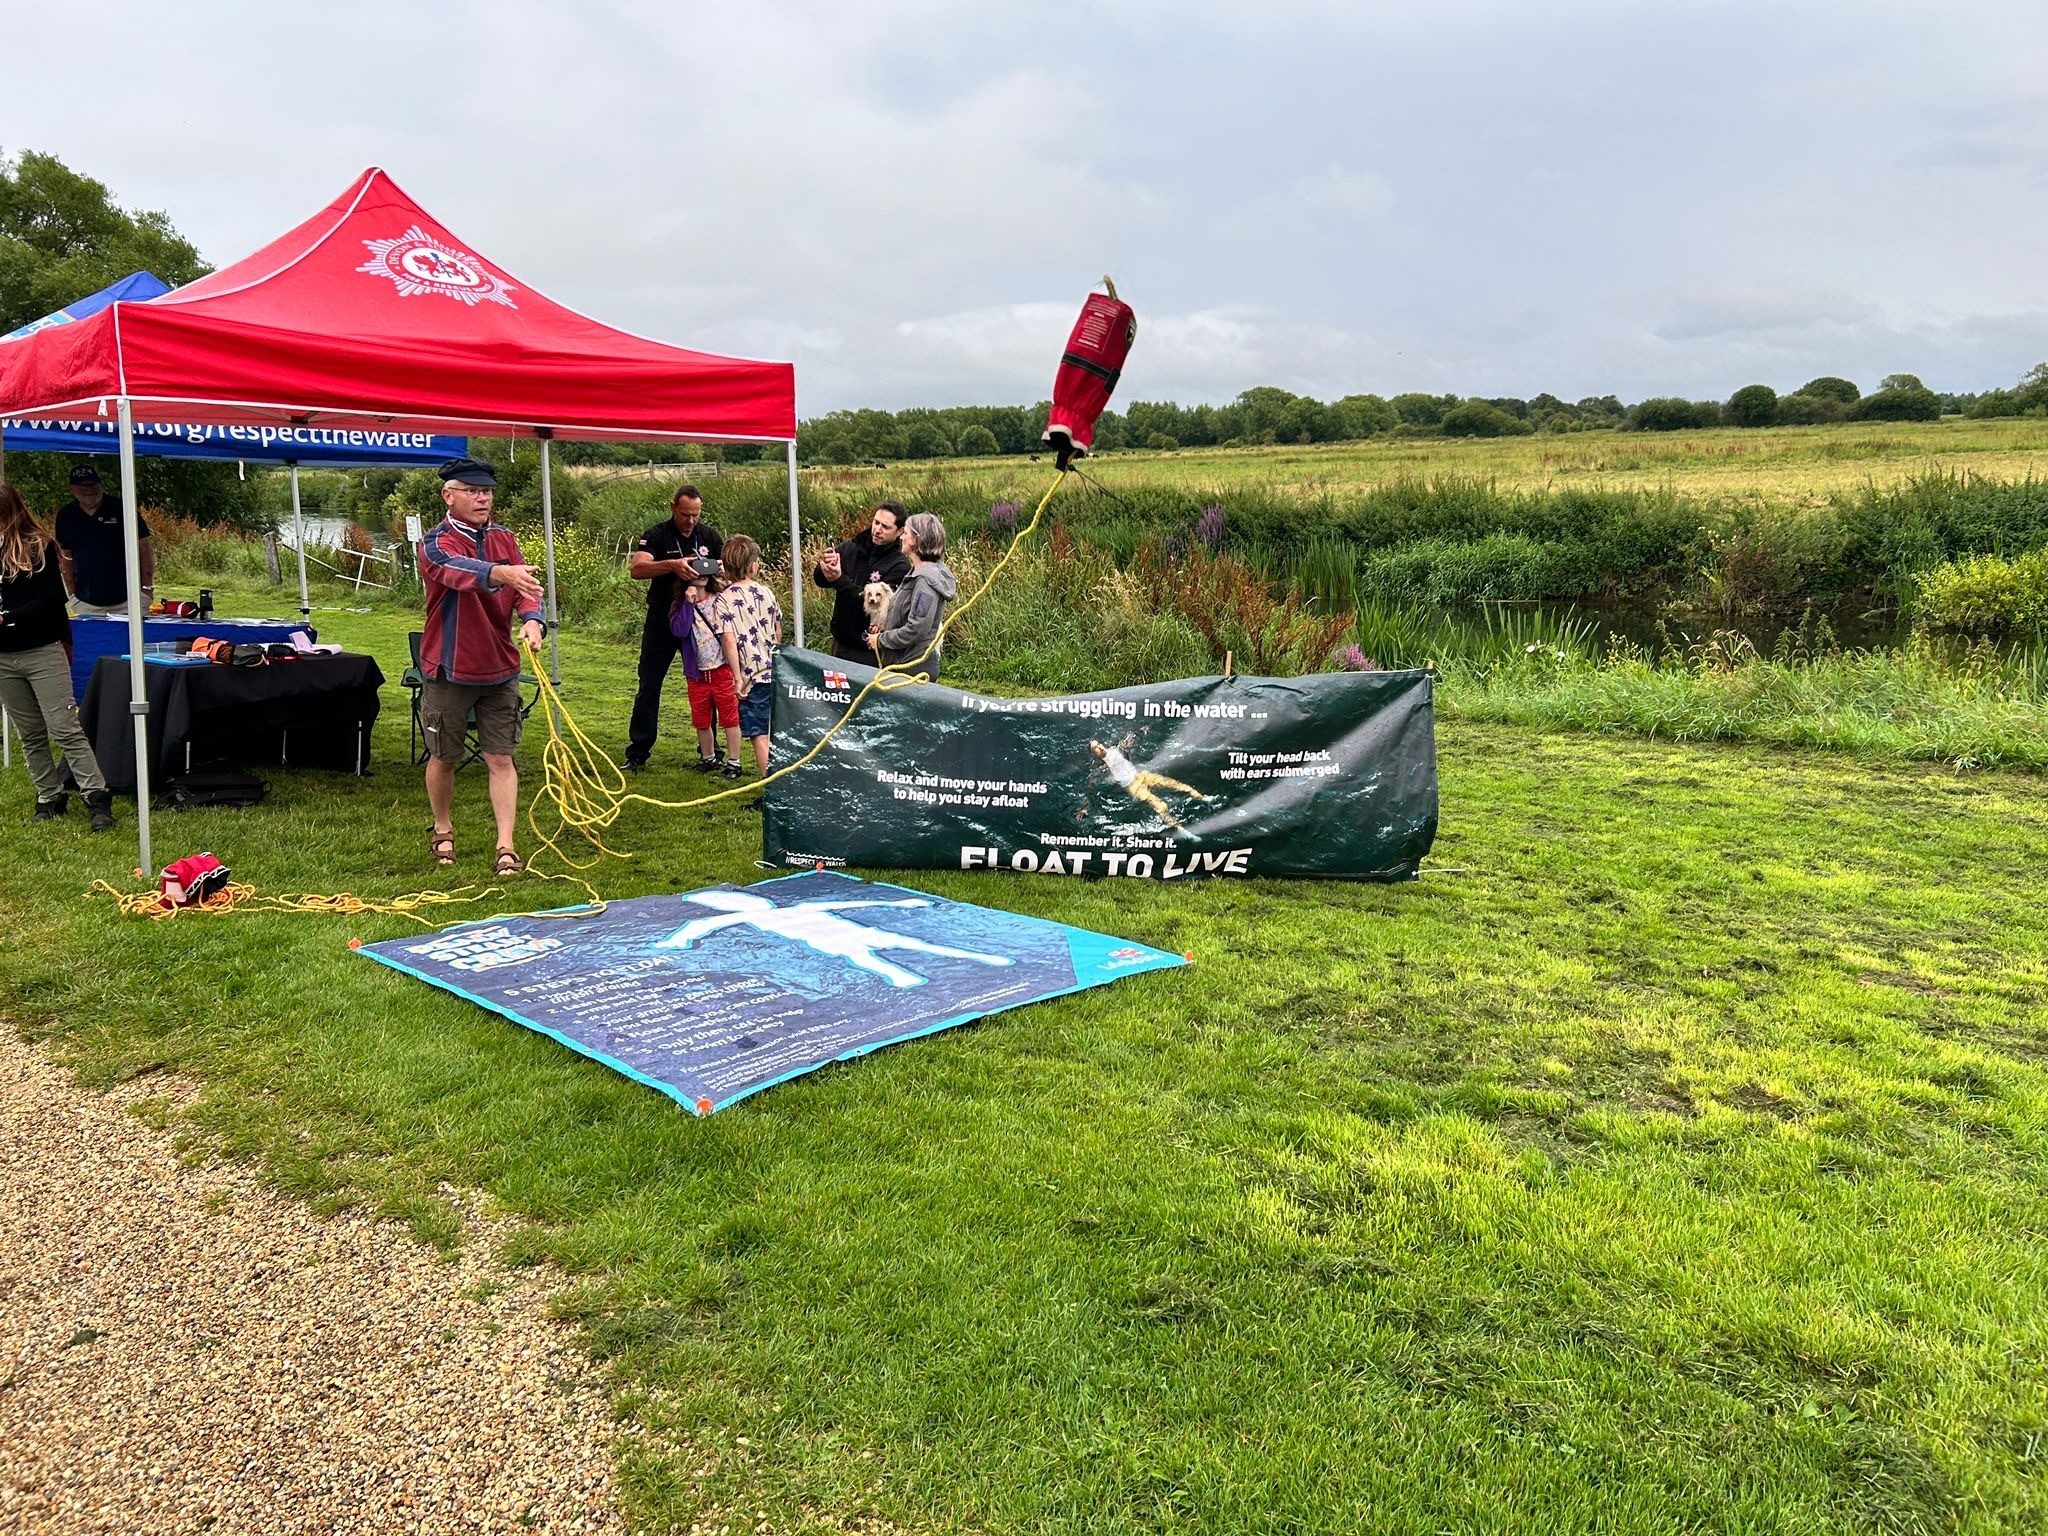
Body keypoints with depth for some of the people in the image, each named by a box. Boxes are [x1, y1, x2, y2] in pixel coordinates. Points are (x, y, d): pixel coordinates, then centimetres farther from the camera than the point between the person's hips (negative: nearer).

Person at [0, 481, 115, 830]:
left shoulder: (39, 546, -6)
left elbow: (51, 600, -11)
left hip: (42, 653, -5)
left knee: (65, 728, -8)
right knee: (30, 735, 11)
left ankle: (98, 798, -5)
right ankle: (50, 798, 20)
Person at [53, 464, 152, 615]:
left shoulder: (121, 508, -1)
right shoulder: (66, 515, 8)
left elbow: (144, 549, -1)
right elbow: (66, 556, 15)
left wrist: (147, 587, -7)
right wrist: (72, 593, 8)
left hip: (127, 598, -3)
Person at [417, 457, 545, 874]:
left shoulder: (504, 538, 6)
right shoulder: (436, 545, -11)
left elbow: (525, 584, -8)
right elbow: (459, 570, -35)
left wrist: (532, 619, -30)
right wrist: (500, 573, -55)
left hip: (499, 668, 3)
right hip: (449, 671, -3)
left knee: (500, 758, 1)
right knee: (443, 758, 11)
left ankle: (506, 847, 3)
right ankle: (443, 832, 33)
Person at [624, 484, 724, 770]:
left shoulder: (709, 536, 4)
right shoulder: (656, 536, -7)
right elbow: (636, 569, -23)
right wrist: (672, 565, -39)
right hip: (662, 623, -3)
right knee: (649, 686, 0)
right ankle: (638, 752, 7)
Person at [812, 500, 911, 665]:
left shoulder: (900, 566, -13)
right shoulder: (851, 548, 2)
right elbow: (819, 580, 1)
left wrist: (840, 580, -31)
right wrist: (825, 569, -24)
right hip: (841, 643, 5)